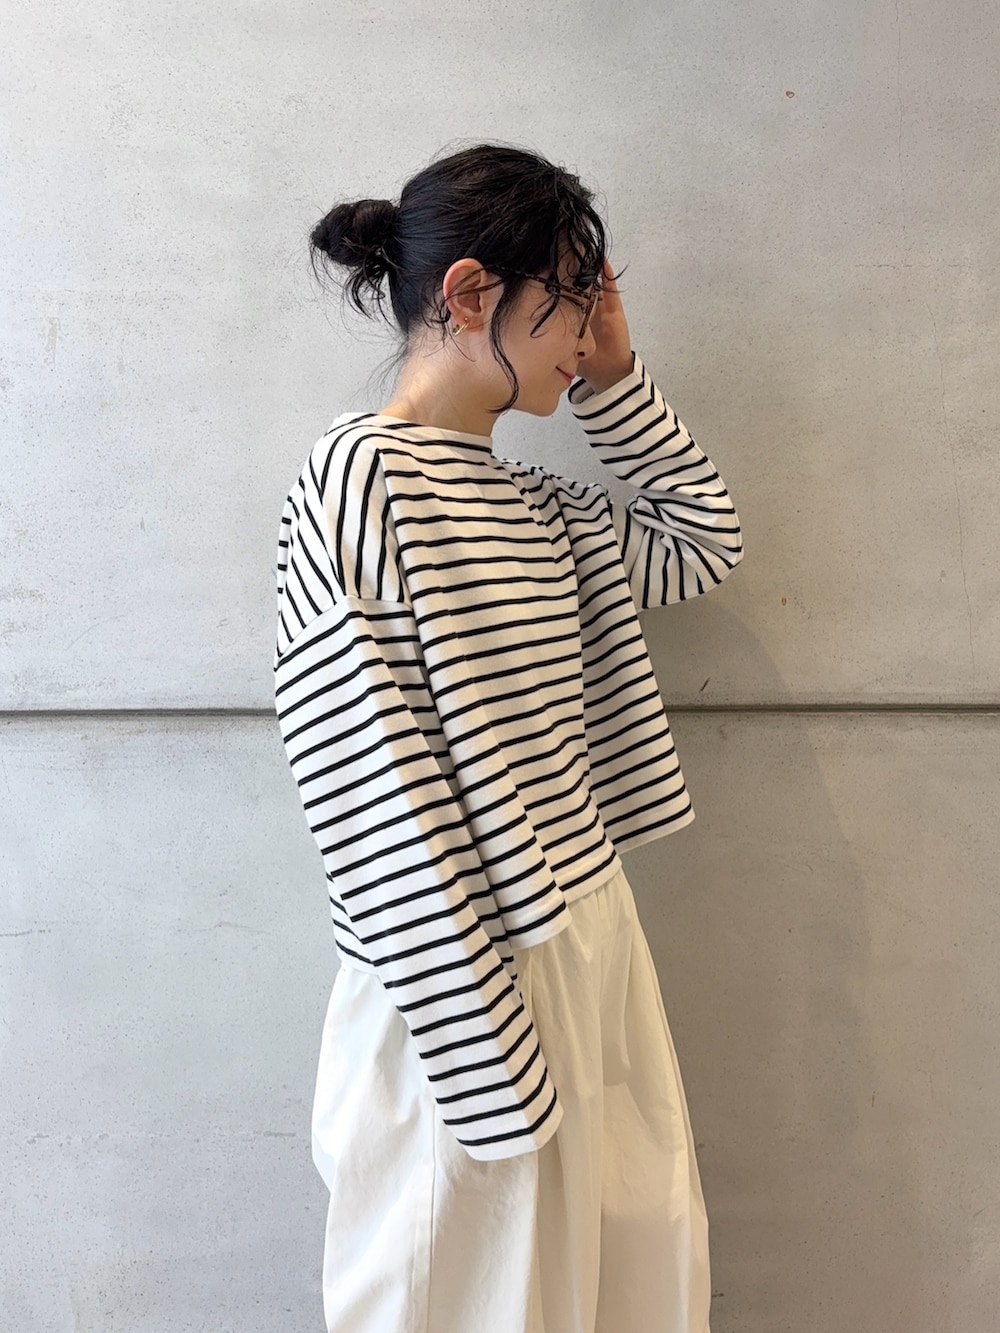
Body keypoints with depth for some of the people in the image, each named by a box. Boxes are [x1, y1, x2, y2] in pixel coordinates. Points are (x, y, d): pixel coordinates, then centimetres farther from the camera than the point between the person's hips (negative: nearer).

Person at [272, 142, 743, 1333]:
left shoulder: (530, 507, 7)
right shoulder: (358, 482, -17)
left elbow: (704, 542, 20)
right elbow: (377, 814, -21)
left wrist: (615, 380, 9)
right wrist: (499, 1082, -18)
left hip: (592, 945, 8)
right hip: (469, 993, -8)